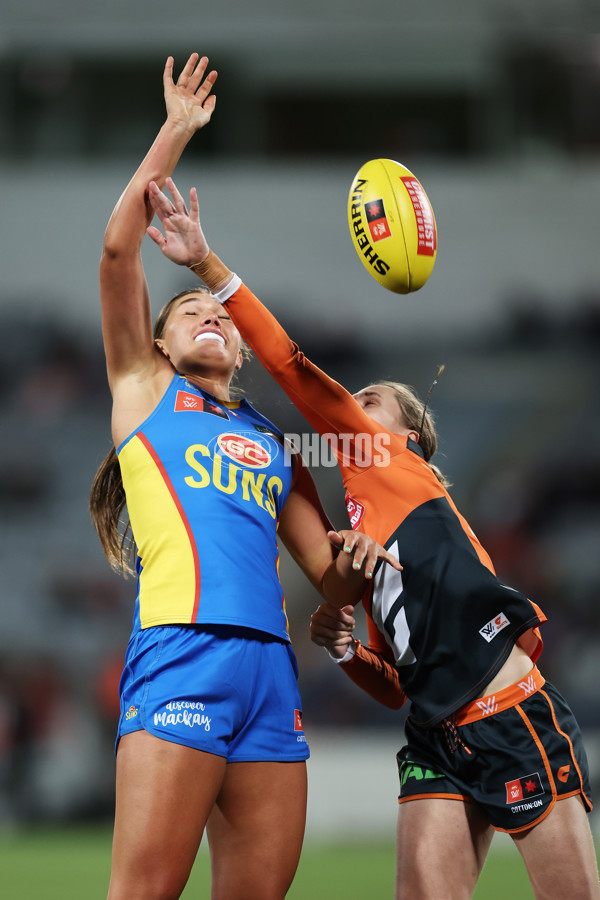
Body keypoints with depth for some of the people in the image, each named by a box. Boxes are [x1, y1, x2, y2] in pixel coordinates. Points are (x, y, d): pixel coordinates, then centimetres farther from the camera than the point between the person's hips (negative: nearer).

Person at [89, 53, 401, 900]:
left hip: (271, 664, 5)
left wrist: (356, 557, 2)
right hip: (182, 645, -5)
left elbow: (331, 577, 25)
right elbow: (118, 250, 6)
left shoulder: (273, 444, 28)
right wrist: (176, 132, 11)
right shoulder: (146, 389, 18)